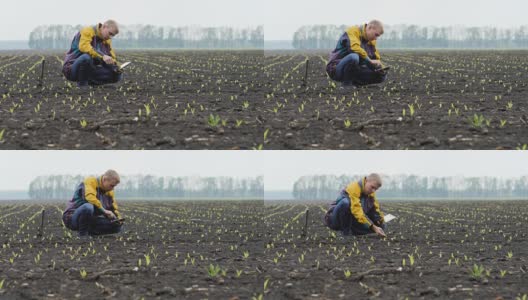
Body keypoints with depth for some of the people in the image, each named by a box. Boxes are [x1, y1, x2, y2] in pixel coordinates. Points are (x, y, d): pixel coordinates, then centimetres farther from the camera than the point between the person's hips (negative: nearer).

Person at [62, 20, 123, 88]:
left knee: (117, 76, -8)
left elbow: (111, 57, 13)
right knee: (87, 57, -40)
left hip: (90, 70, 7)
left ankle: (90, 82, 8)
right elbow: (84, 47, -33)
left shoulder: (106, 40, 11)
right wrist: (102, 56, -42)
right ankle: (82, 83, -18)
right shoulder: (88, 32, -13)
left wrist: (115, 66, -11)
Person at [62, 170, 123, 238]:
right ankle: (83, 234, -22)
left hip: (91, 221, 8)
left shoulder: (109, 192, 9)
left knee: (117, 227, -6)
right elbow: (90, 198, -33)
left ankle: (90, 232, 7)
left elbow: (114, 209, 17)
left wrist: (118, 219, -5)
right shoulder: (90, 182, -14)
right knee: (88, 207, -40)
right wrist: (104, 211, -35)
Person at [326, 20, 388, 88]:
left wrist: (380, 68, -4)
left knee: (382, 76, -6)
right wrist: (370, 61, -31)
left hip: (355, 71, 8)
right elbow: (354, 47, -31)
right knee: (354, 57, -40)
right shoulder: (353, 31, -12)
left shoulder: (371, 41, 13)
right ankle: (347, 84, -20)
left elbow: (376, 58, 18)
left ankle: (354, 83, 5)